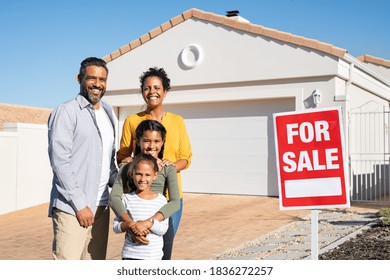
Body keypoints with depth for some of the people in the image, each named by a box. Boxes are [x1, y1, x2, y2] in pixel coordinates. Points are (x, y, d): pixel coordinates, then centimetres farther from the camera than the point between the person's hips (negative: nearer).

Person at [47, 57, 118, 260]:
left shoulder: (109, 114, 17)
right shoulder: (66, 112, -5)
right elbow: (60, 162, -12)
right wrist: (80, 204, -14)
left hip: (101, 205, 7)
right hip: (72, 207, -7)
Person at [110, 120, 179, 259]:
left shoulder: (168, 169, 1)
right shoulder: (127, 167, 2)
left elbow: (175, 202, -12)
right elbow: (114, 197, -11)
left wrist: (148, 222, -27)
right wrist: (131, 224, -28)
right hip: (135, 226, 0)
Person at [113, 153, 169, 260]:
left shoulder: (161, 199, -3)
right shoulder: (127, 199, -3)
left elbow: (163, 229, -6)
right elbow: (116, 227, -2)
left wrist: (149, 223, -23)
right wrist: (130, 224, -21)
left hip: (154, 255, 0)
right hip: (130, 255, 0)